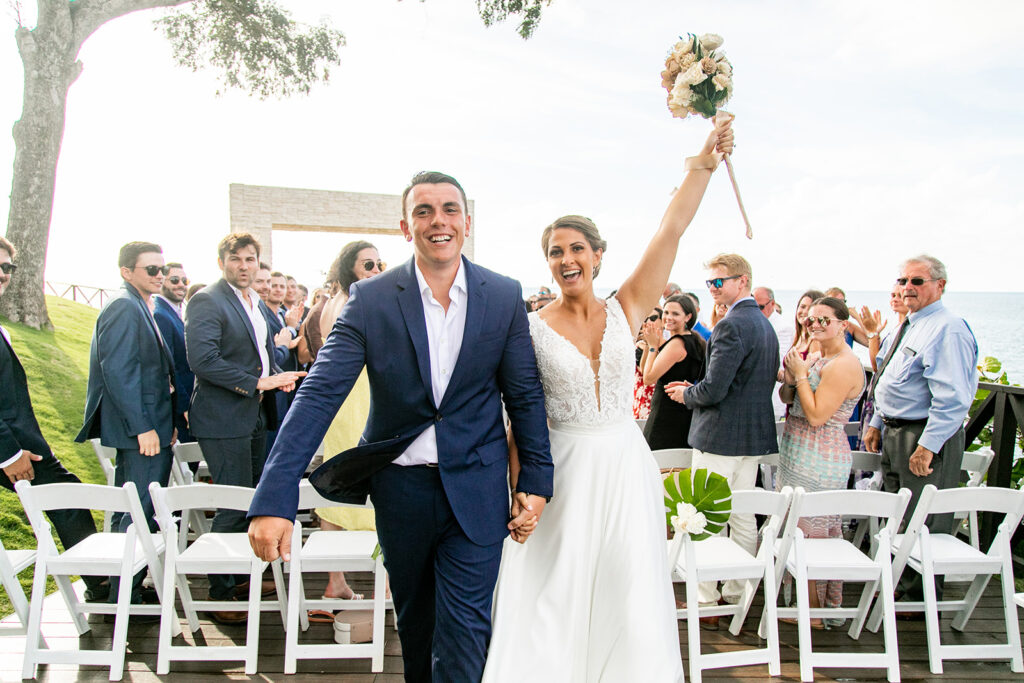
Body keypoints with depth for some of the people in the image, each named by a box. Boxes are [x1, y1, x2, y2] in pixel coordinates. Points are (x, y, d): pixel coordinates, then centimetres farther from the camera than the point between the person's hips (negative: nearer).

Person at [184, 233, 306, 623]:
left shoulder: (256, 303, 15)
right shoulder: (207, 302, -12)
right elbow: (203, 360, -23)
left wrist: (277, 376, 4)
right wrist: (256, 383, -22)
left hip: (256, 415, 9)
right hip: (224, 418, -9)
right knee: (235, 506, -4)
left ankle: (241, 575, 31)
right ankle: (220, 593, 10)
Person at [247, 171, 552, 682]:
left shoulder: (505, 296, -4)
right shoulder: (370, 299, -8)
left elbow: (525, 394, 2)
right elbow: (320, 394, -14)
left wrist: (536, 480, 0)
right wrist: (275, 497, -23)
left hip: (475, 488, -1)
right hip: (400, 485, 1)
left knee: (464, 628, 1)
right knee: (413, 618, 21)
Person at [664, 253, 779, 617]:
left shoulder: (731, 325, -19)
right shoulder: (765, 324, 12)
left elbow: (714, 389, -23)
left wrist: (685, 394, -3)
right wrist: (694, 389, 12)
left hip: (720, 436, -9)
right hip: (755, 434, 9)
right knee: (743, 517, 16)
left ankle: (706, 601, 9)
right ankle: (737, 593, 28)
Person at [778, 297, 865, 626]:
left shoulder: (843, 365, -17)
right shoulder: (819, 360, 14)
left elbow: (817, 416, -22)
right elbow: (786, 398, 16)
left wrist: (801, 374, -14)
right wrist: (791, 378, -4)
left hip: (817, 465, -10)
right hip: (803, 459, 10)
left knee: (810, 534, -2)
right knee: (824, 532, 16)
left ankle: (814, 612, 10)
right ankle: (829, 604, 27)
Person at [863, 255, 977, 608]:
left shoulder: (947, 330, -18)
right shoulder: (907, 327, 14)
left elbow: (952, 398, -24)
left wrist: (927, 446, -25)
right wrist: (876, 424, 18)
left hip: (927, 437, -10)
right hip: (894, 433, 10)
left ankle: (921, 598, 17)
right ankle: (899, 583, 35)